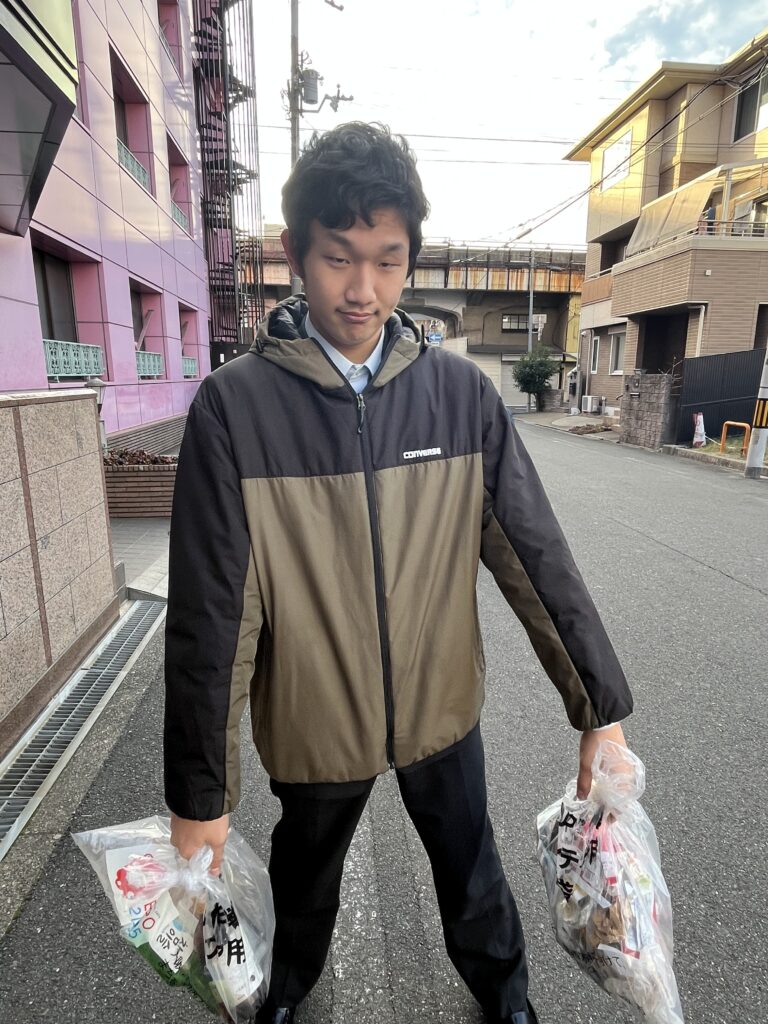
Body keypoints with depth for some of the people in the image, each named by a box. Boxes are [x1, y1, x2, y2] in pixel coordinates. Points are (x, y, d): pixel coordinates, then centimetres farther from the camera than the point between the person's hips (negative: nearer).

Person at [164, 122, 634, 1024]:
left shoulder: (462, 394, -11)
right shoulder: (234, 405, -17)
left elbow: (535, 555, -8)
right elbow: (209, 613, -16)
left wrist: (602, 708, -6)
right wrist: (198, 792, -9)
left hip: (441, 709, 1)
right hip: (311, 723, 0)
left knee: (472, 875, 27)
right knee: (305, 881, 29)